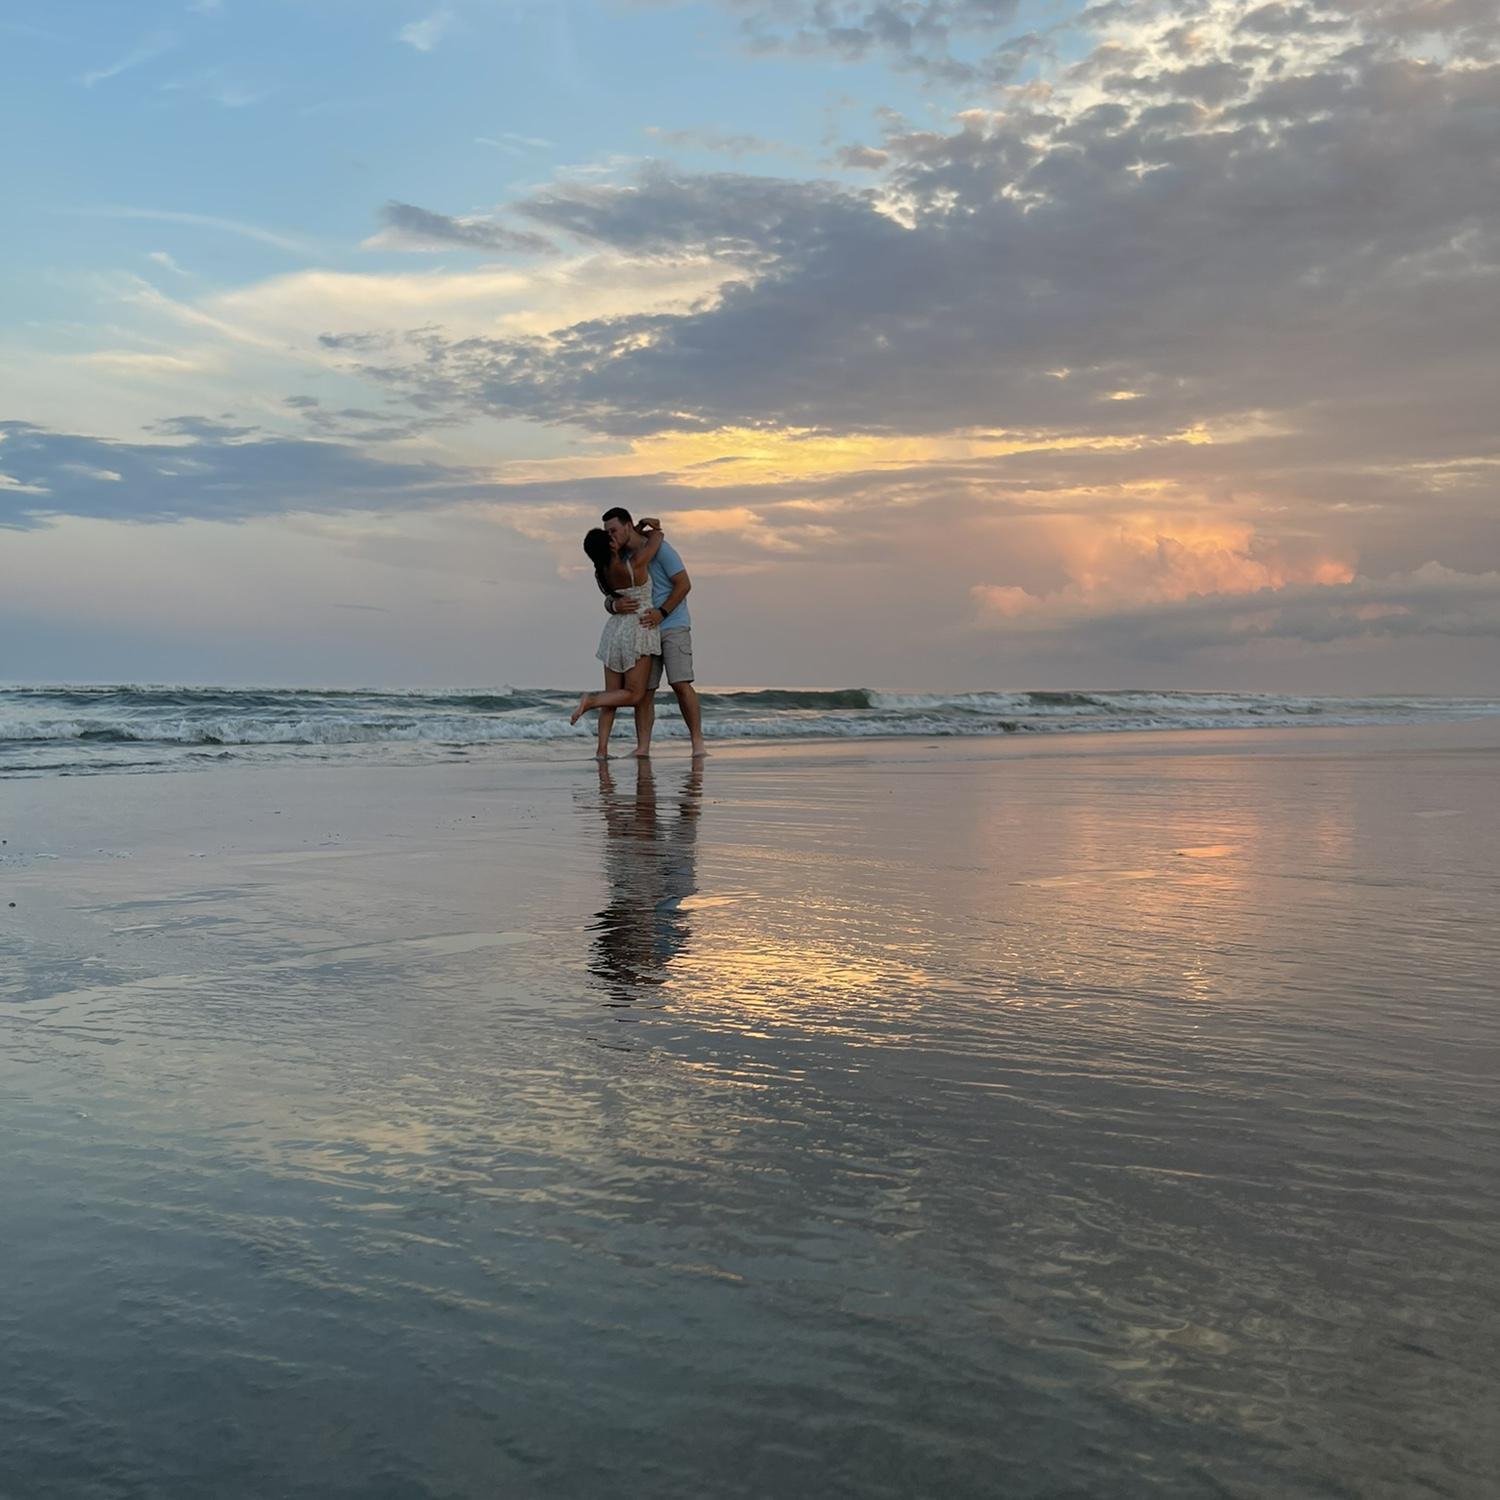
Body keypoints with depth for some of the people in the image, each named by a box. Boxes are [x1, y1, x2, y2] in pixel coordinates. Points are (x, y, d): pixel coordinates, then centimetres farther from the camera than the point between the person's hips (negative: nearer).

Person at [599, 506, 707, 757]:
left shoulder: (659, 549, -6)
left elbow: (684, 584, -9)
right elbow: (608, 602, 8)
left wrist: (661, 613, -19)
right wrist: (615, 606, -18)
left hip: (673, 627, -5)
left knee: (681, 684, -15)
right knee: (643, 691, -3)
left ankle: (698, 743, -10)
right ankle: (642, 748, -3)